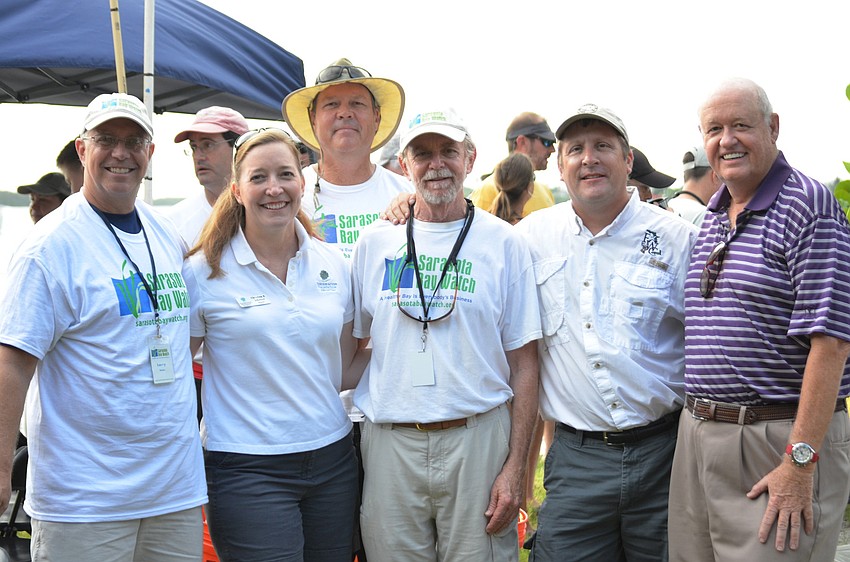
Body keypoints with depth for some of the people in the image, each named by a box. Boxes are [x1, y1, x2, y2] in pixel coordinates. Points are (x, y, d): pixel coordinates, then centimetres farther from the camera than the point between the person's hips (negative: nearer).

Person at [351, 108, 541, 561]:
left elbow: (523, 364, 0)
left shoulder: (502, 243, 1)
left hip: (477, 438, -2)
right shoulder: (375, 243, 7)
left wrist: (515, 465, -6)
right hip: (390, 441, 2)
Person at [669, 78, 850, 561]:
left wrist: (799, 460, -21)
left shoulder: (808, 204, -11)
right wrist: (698, 419, 14)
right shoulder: (712, 217, 15)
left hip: (777, 442, -7)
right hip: (697, 436, 8)